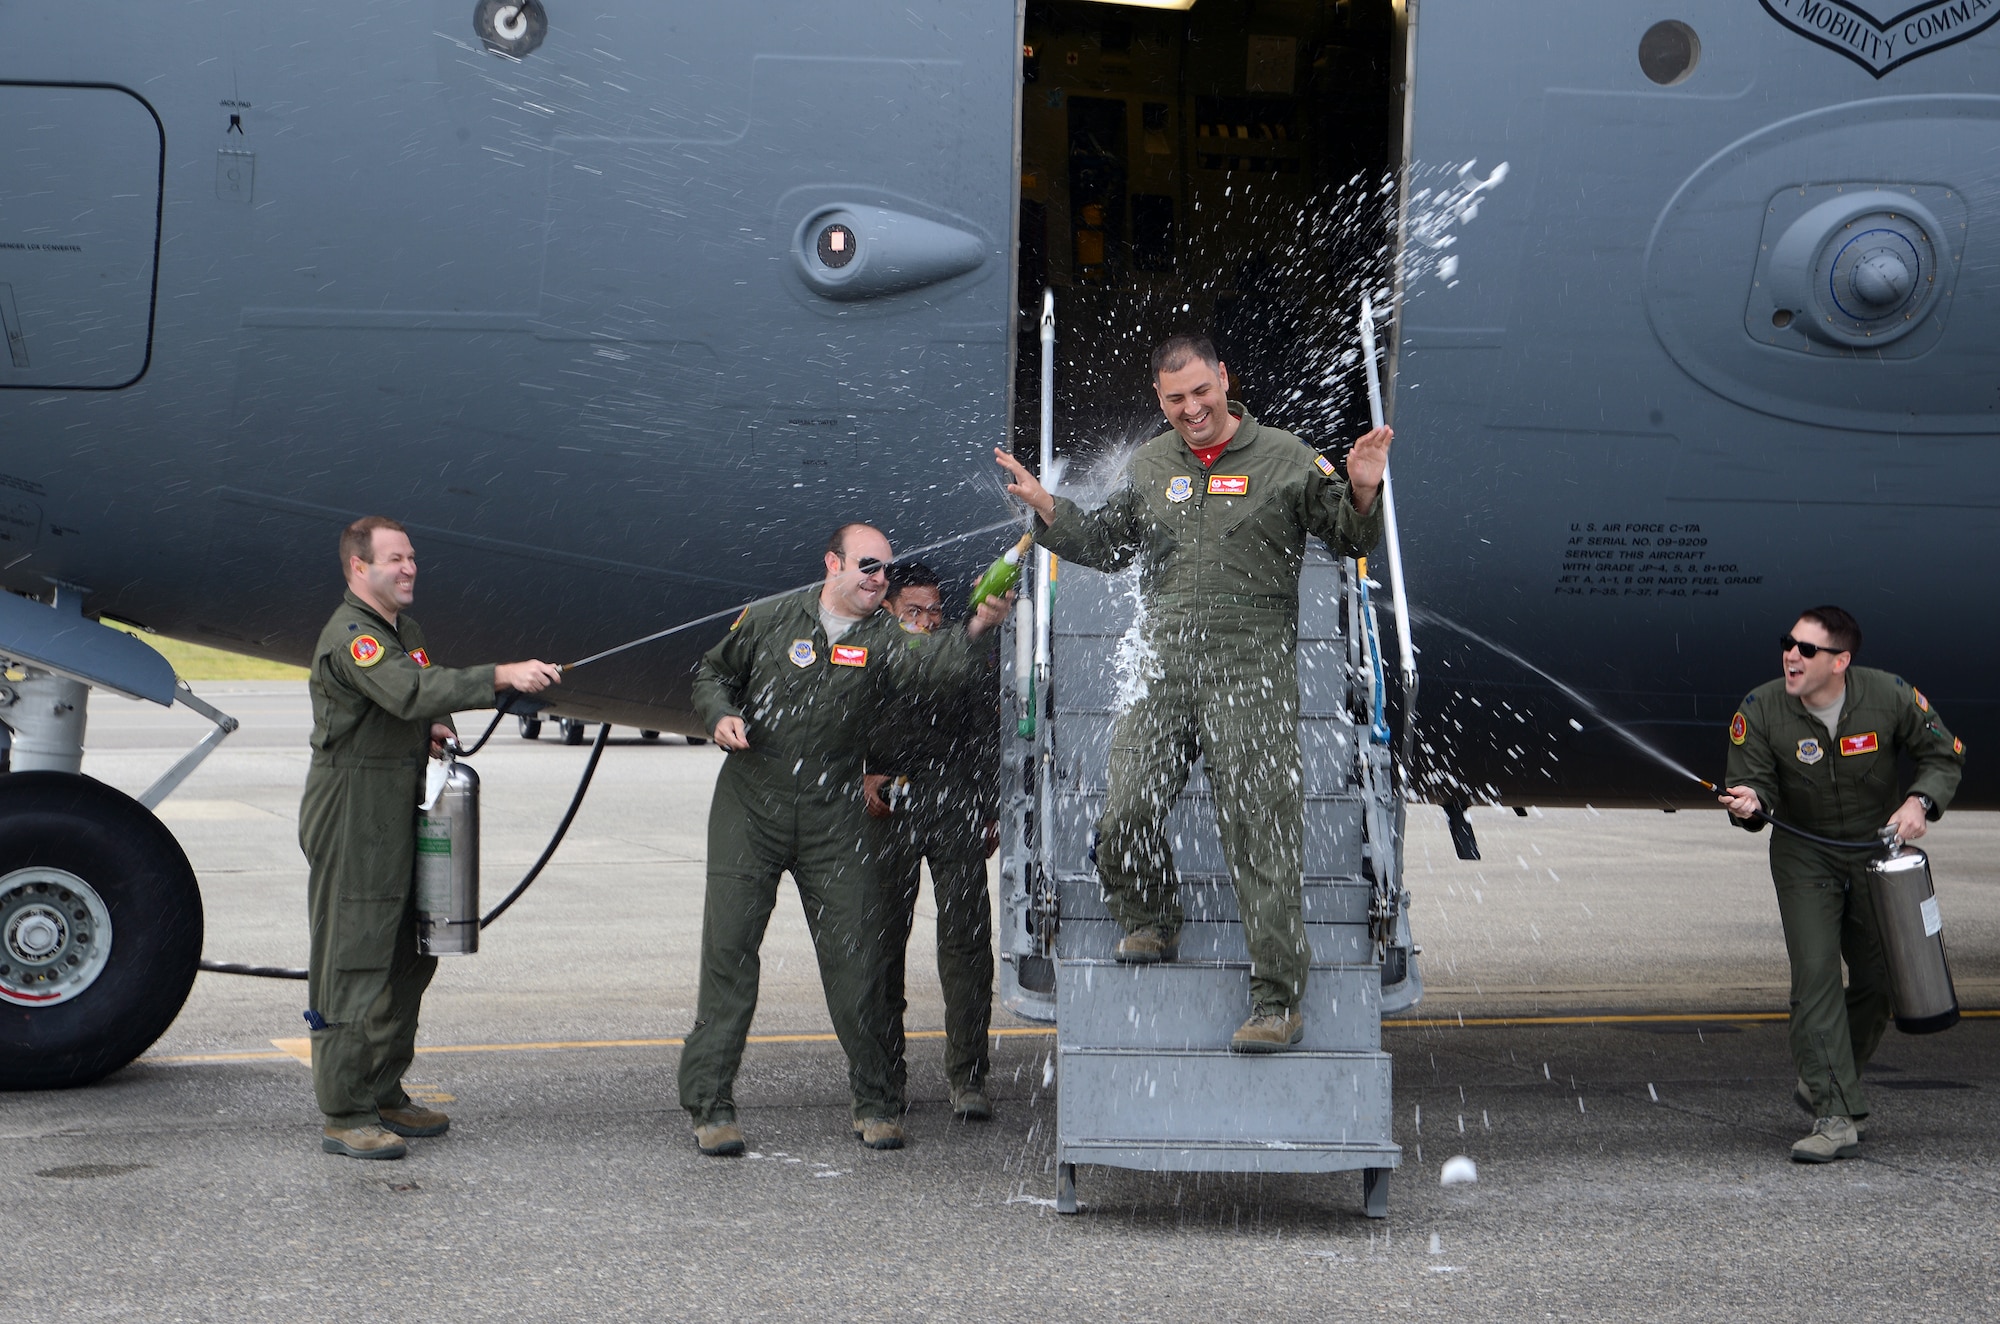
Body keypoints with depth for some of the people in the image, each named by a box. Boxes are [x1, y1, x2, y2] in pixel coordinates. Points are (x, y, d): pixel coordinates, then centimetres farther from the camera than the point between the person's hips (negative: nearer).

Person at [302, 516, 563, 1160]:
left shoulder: (404, 626, 16)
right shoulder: (349, 636, -15)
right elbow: (410, 691, -33)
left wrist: (432, 729, 5)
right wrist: (503, 676, -40)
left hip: (400, 815, 10)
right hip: (351, 821, -10)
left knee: (408, 958, 13)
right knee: (352, 962, -7)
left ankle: (383, 1095, 24)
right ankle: (344, 1116, -4)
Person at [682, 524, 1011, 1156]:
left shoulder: (881, 638, -2)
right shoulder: (770, 619, 1)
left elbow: (928, 662, -24)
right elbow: (712, 672, 16)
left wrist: (977, 628, -44)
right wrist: (721, 715, -6)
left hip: (833, 815, 0)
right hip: (750, 803, 0)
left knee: (855, 954, -2)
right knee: (728, 946, -5)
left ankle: (876, 1103, 12)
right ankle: (710, 1106, 1)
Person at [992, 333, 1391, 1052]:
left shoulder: (1284, 457, 3)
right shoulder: (1147, 465, 15)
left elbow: (1349, 538, 4)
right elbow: (1106, 545, 27)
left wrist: (1362, 492, -17)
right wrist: (1048, 508, 12)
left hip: (1252, 672, -4)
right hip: (1162, 669, 4)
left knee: (1261, 831, -7)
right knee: (1125, 816, -3)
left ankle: (1278, 1000, -3)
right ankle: (1151, 925, 27)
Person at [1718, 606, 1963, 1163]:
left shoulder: (1890, 696, -17)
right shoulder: (1760, 709, -19)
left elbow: (1944, 755, -4)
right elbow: (1753, 780, -16)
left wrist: (1920, 801, -21)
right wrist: (1749, 802, -40)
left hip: (1878, 848, 2)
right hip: (1803, 855, -2)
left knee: (1879, 979, 9)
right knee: (1815, 975, -15)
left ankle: (1821, 1083, 33)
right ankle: (1837, 1117, -16)